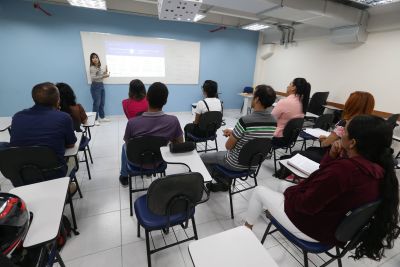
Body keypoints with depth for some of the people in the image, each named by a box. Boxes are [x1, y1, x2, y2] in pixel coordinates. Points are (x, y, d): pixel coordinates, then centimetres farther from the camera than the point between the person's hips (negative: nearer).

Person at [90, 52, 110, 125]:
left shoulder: (99, 67, 12)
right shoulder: (92, 68, -12)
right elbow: (93, 77, -24)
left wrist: (105, 72, 12)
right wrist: (103, 76, -28)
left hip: (101, 85, 8)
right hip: (95, 86, -8)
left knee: (102, 103, 12)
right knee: (96, 103, -6)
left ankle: (102, 117, 24)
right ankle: (95, 119, 2)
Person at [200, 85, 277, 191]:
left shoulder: (245, 120, -30)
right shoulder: (274, 122, -8)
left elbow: (228, 146, -17)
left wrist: (231, 135, 3)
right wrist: (233, 132, 8)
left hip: (236, 163, -7)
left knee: (203, 158, 15)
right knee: (221, 153, 31)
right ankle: (224, 182, 27)